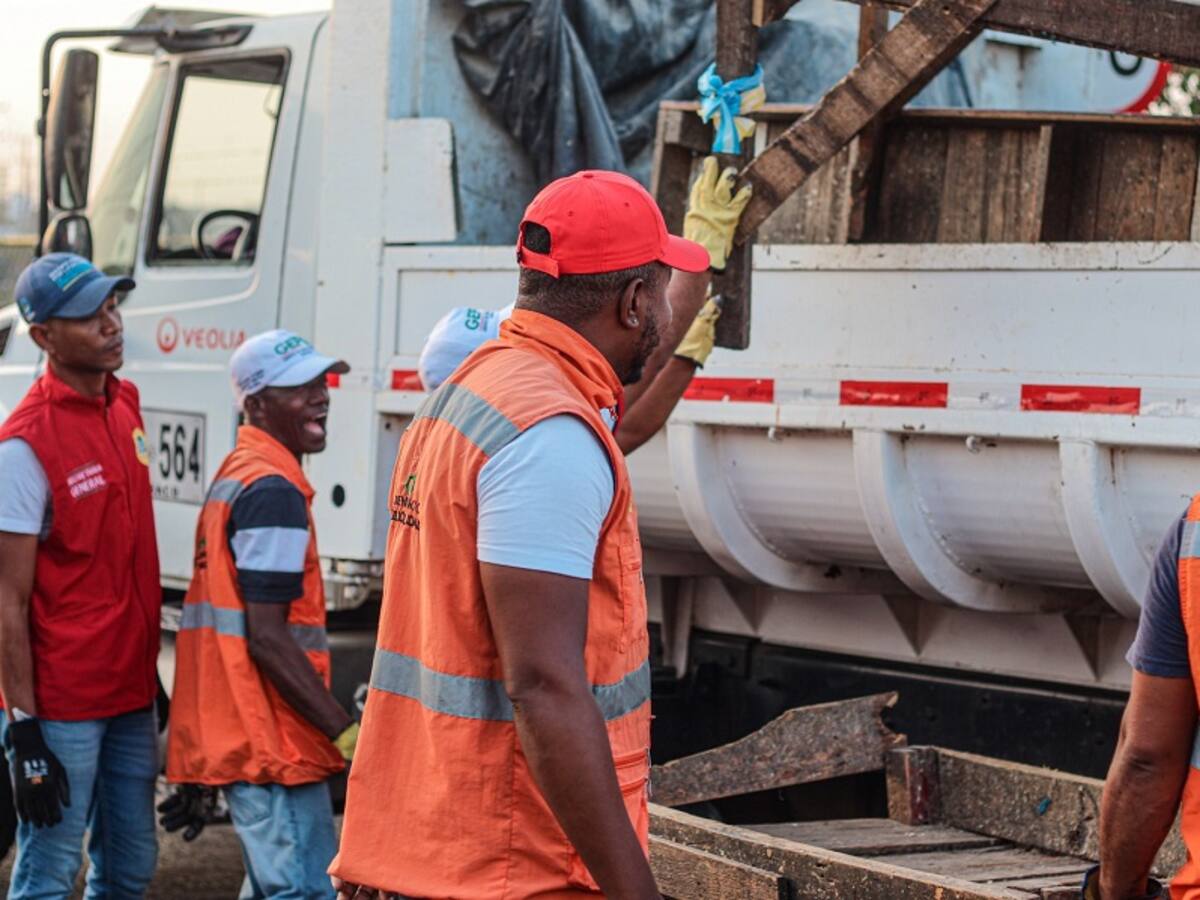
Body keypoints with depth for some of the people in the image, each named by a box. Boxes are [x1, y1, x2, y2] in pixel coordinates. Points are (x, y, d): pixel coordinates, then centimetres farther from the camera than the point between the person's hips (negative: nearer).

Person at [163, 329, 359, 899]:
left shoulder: (235, 475, 17)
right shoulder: (274, 491, -14)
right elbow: (268, 639, -20)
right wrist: (348, 734, -20)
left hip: (230, 737, 10)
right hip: (270, 744, -10)